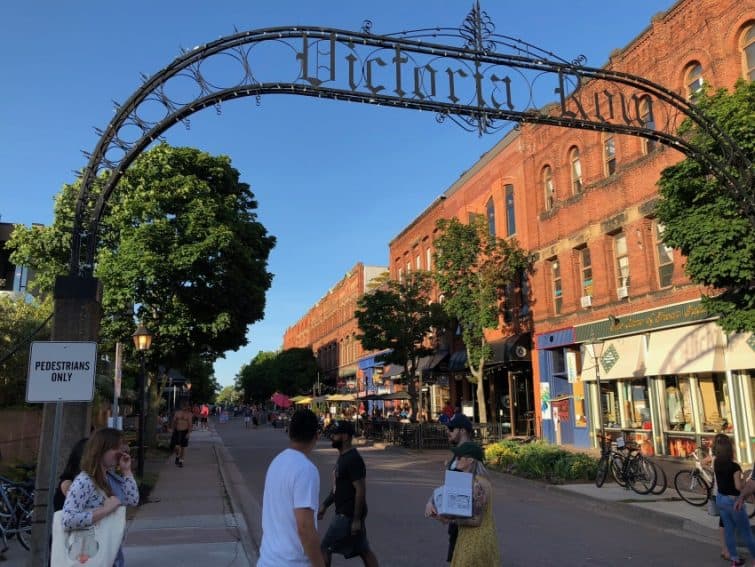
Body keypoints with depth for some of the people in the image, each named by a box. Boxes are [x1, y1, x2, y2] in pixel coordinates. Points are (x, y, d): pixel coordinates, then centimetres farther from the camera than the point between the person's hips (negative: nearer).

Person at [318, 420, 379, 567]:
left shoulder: (353, 459, -20)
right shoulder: (342, 457, 11)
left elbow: (360, 490, -23)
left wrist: (356, 519, -22)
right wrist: (325, 505, 18)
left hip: (349, 515, -10)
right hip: (344, 512, 10)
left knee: (325, 548, -1)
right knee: (364, 550, 14)